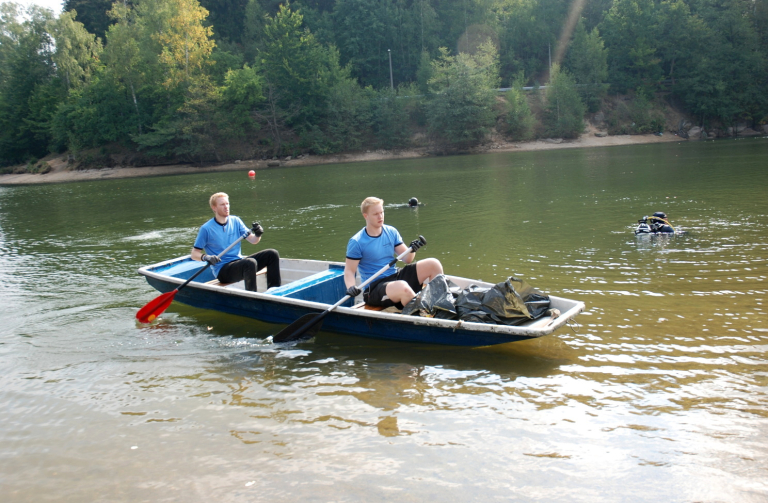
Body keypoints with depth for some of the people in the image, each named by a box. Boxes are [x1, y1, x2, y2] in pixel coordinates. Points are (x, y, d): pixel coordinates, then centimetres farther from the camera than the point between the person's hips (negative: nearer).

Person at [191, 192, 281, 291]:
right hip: (222, 271, -6)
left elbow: (252, 240, 4)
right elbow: (194, 254, -6)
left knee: (272, 254, -8)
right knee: (250, 262, -35)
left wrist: (258, 235, -19)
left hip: (239, 263, 7)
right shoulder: (206, 229, -8)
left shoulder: (235, 221, 7)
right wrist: (205, 257, -26)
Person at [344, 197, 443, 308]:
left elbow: (406, 259, 8)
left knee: (434, 264, -9)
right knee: (402, 287, -40)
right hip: (374, 288, -6)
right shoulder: (356, 242, -8)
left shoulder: (391, 232, 8)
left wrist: (412, 250, -14)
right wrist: (350, 288, -26)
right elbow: (349, 271, -7)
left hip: (396, 277, 6)